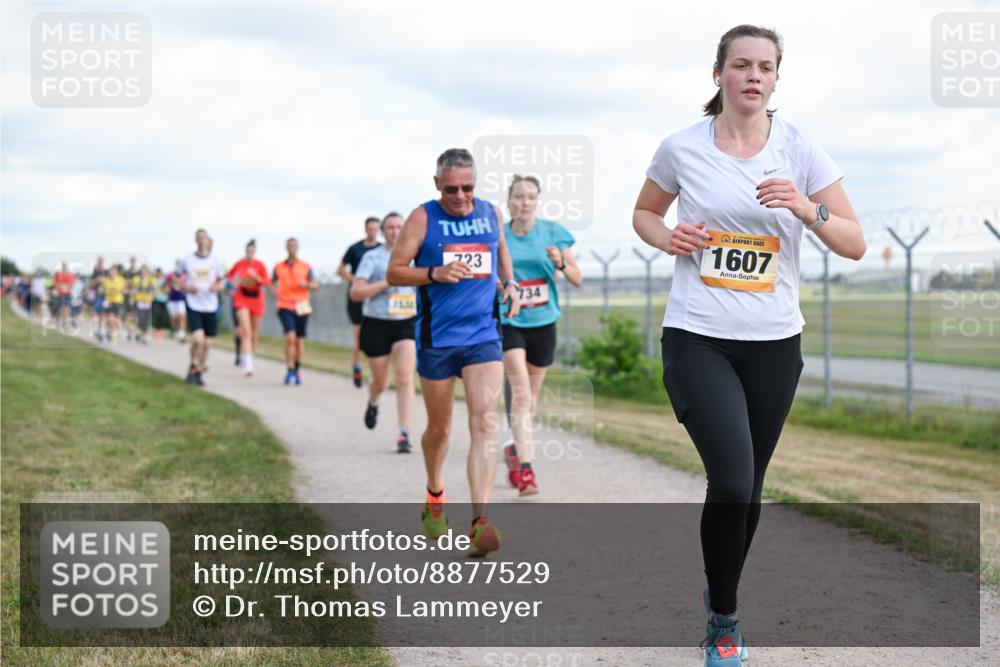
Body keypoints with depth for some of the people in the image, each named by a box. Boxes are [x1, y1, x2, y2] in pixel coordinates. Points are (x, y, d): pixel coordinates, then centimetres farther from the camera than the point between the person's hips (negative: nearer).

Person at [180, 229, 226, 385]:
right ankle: (193, 366, 6)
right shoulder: (187, 260, -1)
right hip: (193, 305, -3)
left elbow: (221, 280, 15)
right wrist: (186, 287, -9)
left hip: (211, 306, 3)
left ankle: (199, 373, 24)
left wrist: (217, 287, -7)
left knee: (207, 343, 6)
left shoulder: (215, 261, 4)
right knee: (198, 339, -18)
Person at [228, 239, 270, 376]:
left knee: (254, 334, 11)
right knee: (246, 333, -16)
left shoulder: (260, 265, -2)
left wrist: (256, 278, -26)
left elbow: (267, 282, -9)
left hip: (257, 299, 2)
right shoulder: (239, 264, 0)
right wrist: (234, 282, -1)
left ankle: (249, 360, 32)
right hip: (242, 299, -2)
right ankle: (248, 365, -24)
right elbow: (230, 275, 19)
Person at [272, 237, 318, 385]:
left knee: (300, 340, 7)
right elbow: (273, 282, 22)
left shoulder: (306, 267, 6)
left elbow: (315, 286, 7)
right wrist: (276, 292, 3)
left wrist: (307, 285, -13)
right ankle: (289, 370, -10)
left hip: (301, 307, 1)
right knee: (290, 337, -18)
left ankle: (297, 371, 22)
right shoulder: (279, 267, 6)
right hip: (285, 307, -1)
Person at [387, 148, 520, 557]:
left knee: (484, 422, -15)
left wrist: (509, 282, 10)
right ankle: (435, 494, 41)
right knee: (439, 427, 12)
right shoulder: (422, 218, -4)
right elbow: (394, 272, -4)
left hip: (483, 335, 1)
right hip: (436, 339, -1)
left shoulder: (490, 213, 7)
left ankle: (479, 523, -21)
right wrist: (435, 273, -20)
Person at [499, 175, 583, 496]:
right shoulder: (497, 237, -4)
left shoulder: (552, 232, -1)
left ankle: (515, 449, 39)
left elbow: (578, 279, 2)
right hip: (508, 322, -3)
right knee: (521, 392, -18)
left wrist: (561, 263, -17)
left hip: (543, 323, 3)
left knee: (530, 397, 14)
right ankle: (525, 468, -22)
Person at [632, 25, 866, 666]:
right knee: (732, 480, -18)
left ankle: (721, 592, 39)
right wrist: (669, 237, -6)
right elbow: (645, 213, 16)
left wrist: (807, 209, -21)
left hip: (774, 344, 2)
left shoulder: (800, 149, -2)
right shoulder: (681, 149, -2)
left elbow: (855, 244, -2)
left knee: (748, 487, 12)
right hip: (697, 340, -2)